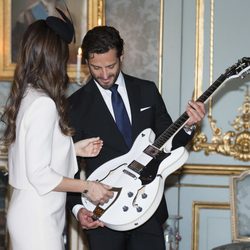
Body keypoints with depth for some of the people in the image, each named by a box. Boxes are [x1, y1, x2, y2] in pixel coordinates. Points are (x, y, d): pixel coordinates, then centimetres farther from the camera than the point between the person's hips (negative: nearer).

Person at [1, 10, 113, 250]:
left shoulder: (24, 96, 7)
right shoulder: (44, 104, -20)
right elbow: (39, 174, -21)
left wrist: (72, 149, 13)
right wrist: (87, 187, -13)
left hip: (27, 211, 9)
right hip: (38, 218, -9)